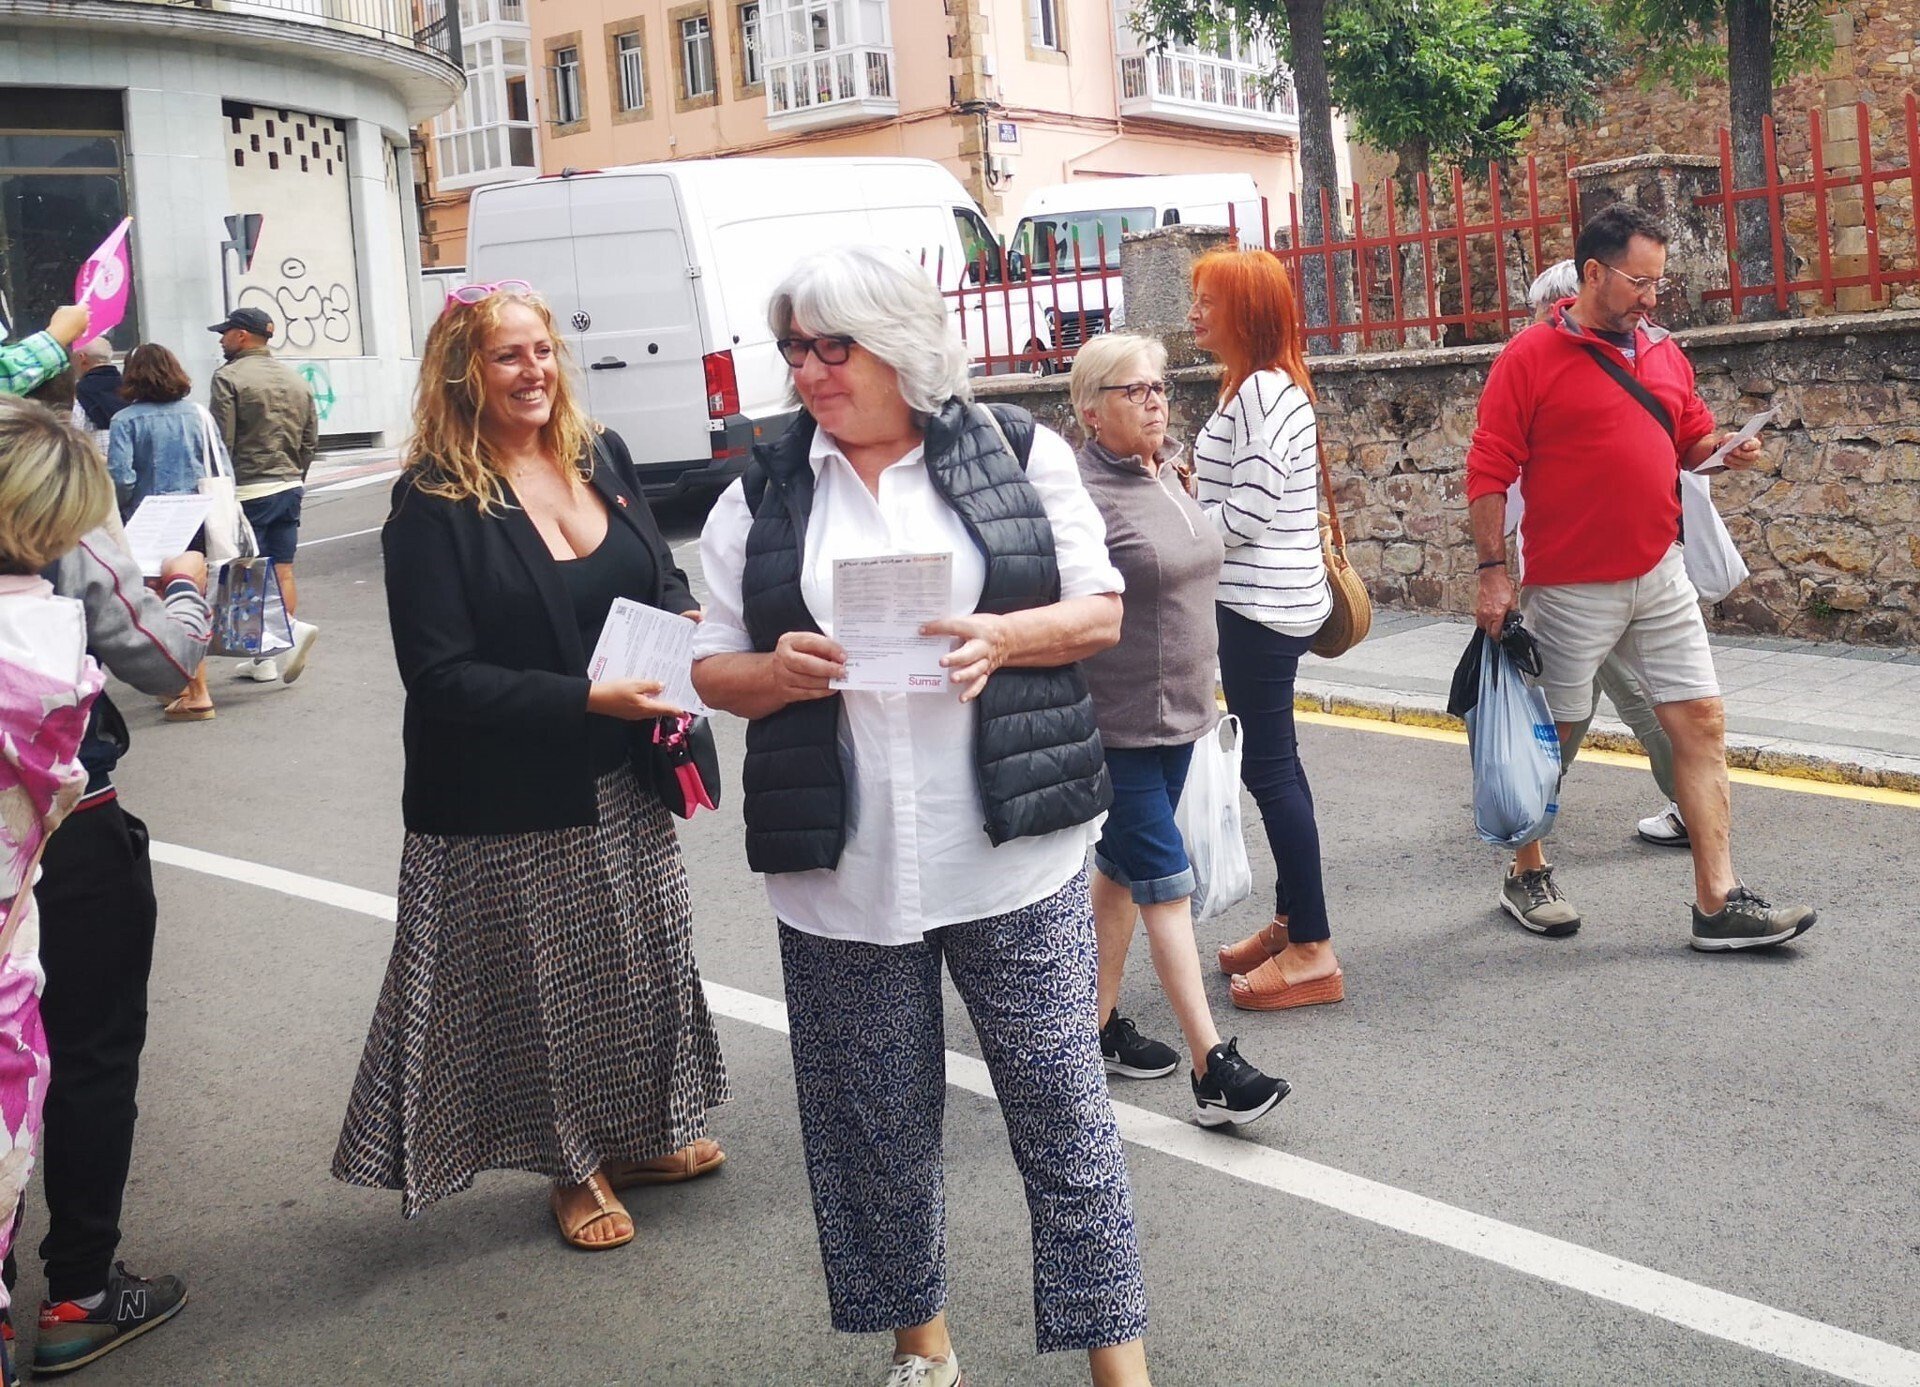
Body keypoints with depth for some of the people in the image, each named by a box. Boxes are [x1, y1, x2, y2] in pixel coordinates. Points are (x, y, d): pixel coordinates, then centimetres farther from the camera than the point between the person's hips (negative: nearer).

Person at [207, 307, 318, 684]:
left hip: (248, 492, -7)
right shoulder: (294, 378, 11)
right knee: (282, 571, 7)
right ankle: (268, 657, 11)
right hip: (289, 488, 7)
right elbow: (310, 439, 13)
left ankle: (292, 628, -19)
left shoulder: (229, 378, -10)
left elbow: (221, 442, -14)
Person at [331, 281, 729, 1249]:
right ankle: (577, 1167, 29)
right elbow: (440, 675, -17)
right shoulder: (433, 502, -14)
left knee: (647, 959, 17)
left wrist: (687, 624, -8)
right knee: (548, 981, 9)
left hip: (623, 781, 6)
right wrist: (587, 698, -25)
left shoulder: (601, 457, 4)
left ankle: (643, 1135, 38)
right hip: (510, 803, -5)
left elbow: (662, 576, 16)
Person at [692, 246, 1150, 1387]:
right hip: (842, 873, 2)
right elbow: (713, 672, 9)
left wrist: (1004, 638, -15)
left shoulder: (1017, 451, 2)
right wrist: (778, 672, -13)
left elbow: (1102, 611, 4)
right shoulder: (761, 497, 6)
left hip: (1014, 855, -2)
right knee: (879, 1119, 12)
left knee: (1064, 1101, 3)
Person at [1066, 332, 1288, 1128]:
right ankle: (1212, 1068, -5)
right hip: (1116, 727, -8)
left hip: (1176, 716, 8)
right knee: (1166, 883, -7)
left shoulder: (1165, 475, 11)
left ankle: (1099, 1024, 29)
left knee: (1121, 869, 16)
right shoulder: (1084, 493, -17)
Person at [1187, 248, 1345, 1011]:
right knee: (1270, 761, 16)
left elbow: (1248, 511, -22)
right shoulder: (1264, 386, 14)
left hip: (1262, 606, -11)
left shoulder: (1262, 391, -18)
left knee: (1268, 766, -6)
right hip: (1264, 599, 11)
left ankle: (1312, 953, 0)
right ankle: (1289, 921, 27)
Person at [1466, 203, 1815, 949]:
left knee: (1701, 722, 0)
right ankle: (1527, 874, 27)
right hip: (1570, 587, -6)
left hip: (1659, 574, 6)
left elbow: (1692, 438, 21)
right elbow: (1489, 472, -10)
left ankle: (1719, 902, 3)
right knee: (1548, 735, 8)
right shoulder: (1531, 357, -9)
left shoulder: (1664, 353, 10)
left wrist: (1723, 449, -3)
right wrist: (1493, 571, -13)